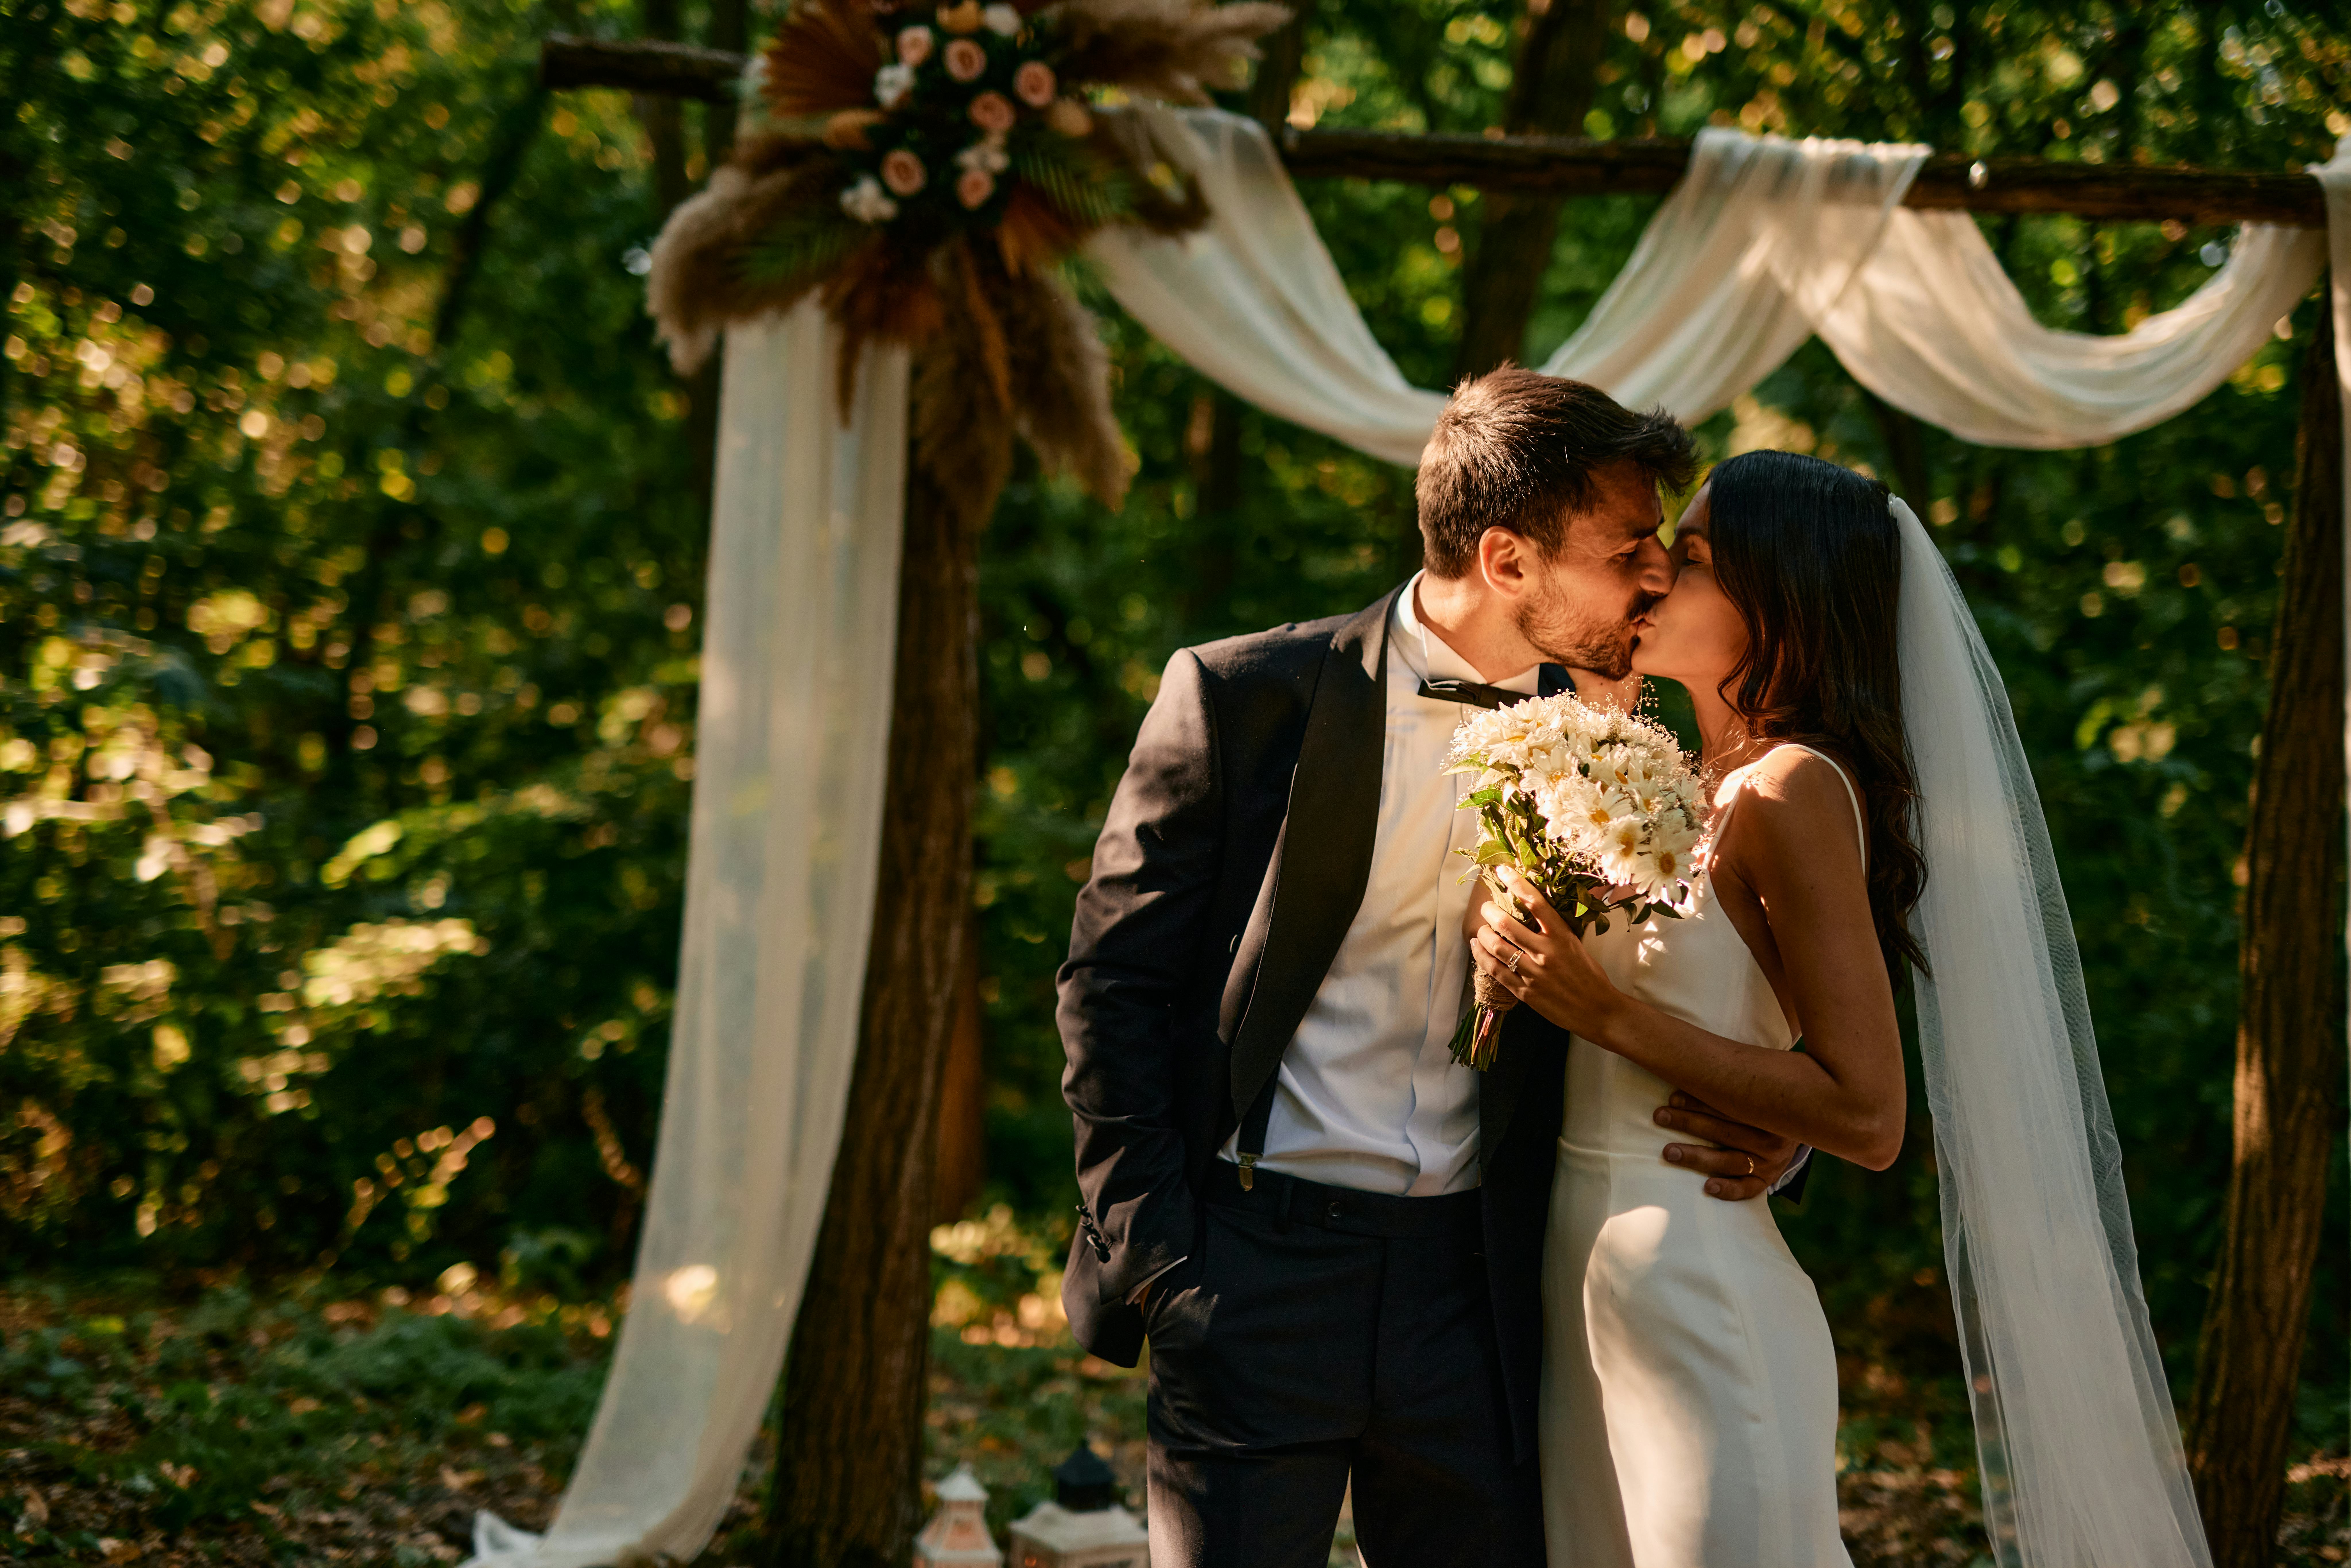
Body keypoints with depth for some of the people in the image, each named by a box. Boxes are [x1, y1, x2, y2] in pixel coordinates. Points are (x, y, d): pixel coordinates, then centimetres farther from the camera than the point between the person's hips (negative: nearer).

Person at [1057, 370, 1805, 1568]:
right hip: (1255, 1271, -3)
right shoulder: (1243, 700, -5)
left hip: (1470, 1282, 4)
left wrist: (1763, 1137, -3)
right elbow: (1112, 983, -2)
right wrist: (1157, 1246, -8)